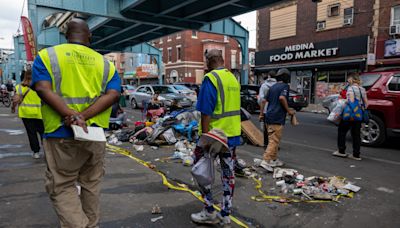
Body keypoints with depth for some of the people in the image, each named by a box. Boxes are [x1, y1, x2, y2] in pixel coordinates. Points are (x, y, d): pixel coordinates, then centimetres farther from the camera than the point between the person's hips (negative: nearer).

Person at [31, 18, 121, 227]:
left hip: (62, 134, -2)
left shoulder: (47, 56, 3)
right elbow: (113, 94, -6)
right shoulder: (105, 62, 8)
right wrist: (83, 116, -14)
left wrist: (73, 116, -22)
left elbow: (43, 89, -13)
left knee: (61, 187, 9)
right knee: (91, 184, 17)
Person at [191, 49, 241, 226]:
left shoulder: (210, 78, -13)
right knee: (228, 172, 12)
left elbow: (206, 112, -20)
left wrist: (205, 136, -19)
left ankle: (209, 211, 14)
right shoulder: (233, 78, 11)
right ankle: (225, 214, 22)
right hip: (233, 133, 8)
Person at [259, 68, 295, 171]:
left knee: (272, 139, 16)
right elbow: (282, 98, -23)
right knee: (274, 141, -7)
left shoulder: (273, 87, 17)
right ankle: (266, 161, -13)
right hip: (277, 118, -8)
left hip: (268, 117, 8)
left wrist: (261, 114, 22)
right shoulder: (285, 86, -5)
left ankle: (274, 160, 25)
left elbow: (264, 100, 17)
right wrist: (288, 110, -13)